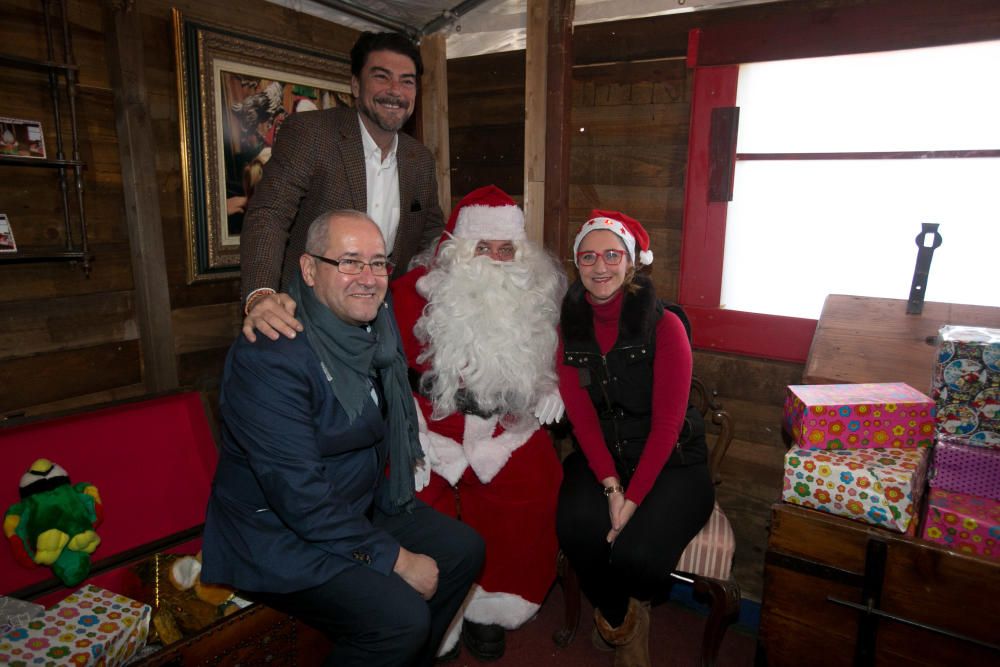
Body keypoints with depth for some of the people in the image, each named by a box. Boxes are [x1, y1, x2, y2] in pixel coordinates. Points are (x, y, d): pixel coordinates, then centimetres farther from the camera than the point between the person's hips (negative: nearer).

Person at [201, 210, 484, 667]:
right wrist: (395, 559, -21)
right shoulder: (271, 355, -27)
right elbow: (298, 492, -28)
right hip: (279, 532, -8)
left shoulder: (378, 325, 0)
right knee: (400, 617, -23)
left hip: (360, 506, 9)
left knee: (463, 549, 6)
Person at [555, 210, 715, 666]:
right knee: (577, 532, -27)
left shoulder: (664, 325, -11)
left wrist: (632, 499, -20)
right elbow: (580, 414, -4)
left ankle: (633, 605, 17)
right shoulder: (571, 326, 2)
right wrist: (610, 486, -17)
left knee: (636, 555, -26)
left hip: (669, 462, -3)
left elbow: (667, 422, -14)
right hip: (599, 457, 3)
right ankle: (618, 615, 9)